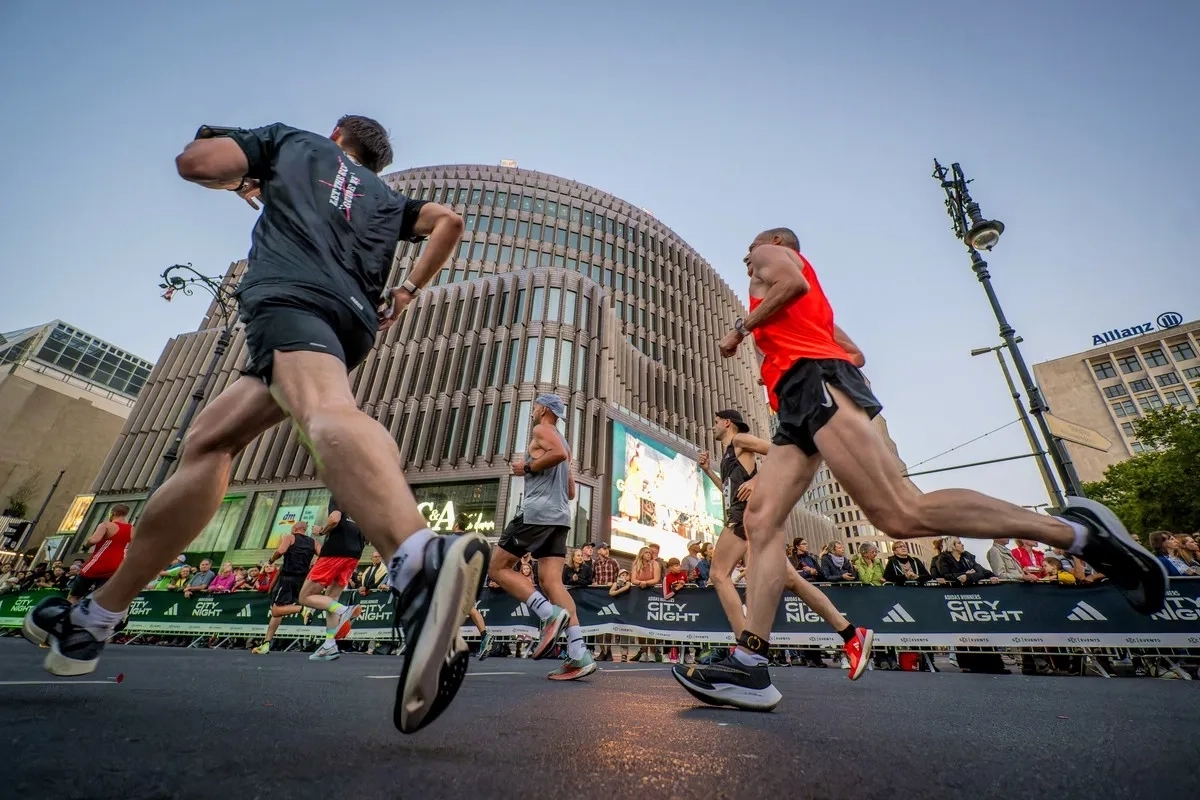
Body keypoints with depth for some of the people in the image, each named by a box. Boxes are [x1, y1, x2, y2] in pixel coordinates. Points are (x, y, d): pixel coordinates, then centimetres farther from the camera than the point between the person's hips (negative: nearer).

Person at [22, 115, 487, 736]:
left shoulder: (293, 140, 27)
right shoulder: (384, 197, 35)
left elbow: (192, 161, 17)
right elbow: (448, 221, 22)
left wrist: (241, 182, 39)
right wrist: (406, 293, 23)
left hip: (290, 292, -6)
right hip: (353, 322, 6)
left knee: (325, 411, -37)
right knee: (208, 442, 10)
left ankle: (421, 563, -64)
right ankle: (94, 620, 14)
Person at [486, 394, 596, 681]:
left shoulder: (541, 430, 2)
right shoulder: (562, 442, 28)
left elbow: (559, 453, -21)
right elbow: (571, 492, 27)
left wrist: (527, 468, -9)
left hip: (537, 511, -9)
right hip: (560, 516, 9)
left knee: (498, 569, 1)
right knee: (551, 581, 0)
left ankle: (550, 613, -15)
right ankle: (579, 655, -9)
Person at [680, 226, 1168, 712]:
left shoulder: (772, 251, 19)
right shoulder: (813, 304, 39)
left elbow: (792, 283, -6)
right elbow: (854, 354, 32)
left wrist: (740, 328, 4)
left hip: (814, 380, -9)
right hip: (799, 404, 9)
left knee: (901, 514, -21)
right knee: (760, 520, -7)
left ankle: (1075, 529, -5)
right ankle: (749, 664, -12)